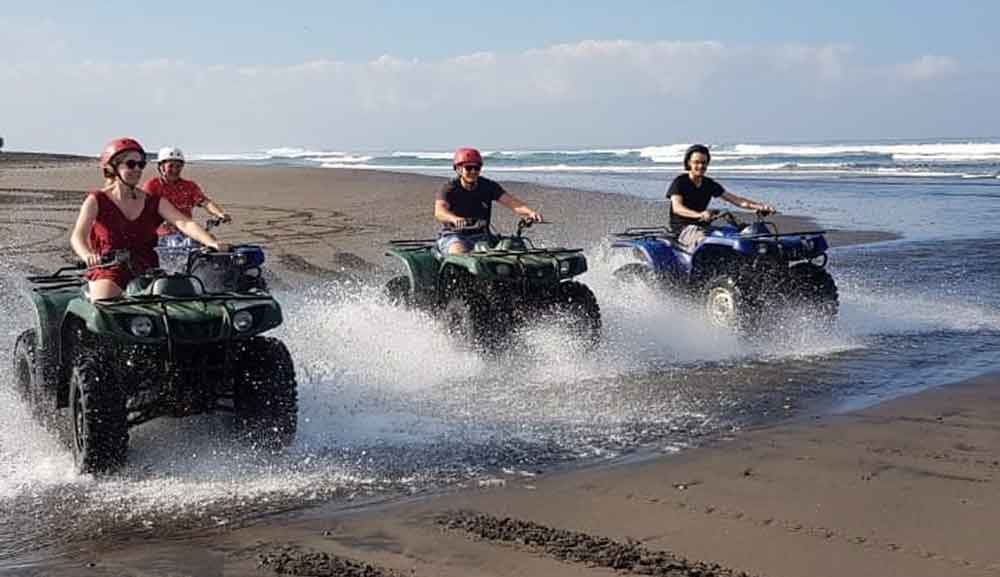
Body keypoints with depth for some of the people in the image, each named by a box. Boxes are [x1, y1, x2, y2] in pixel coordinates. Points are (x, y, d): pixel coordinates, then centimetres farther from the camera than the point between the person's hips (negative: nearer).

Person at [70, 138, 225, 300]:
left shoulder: (154, 202, 7)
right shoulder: (97, 201, 0)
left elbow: (184, 223, -9)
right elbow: (78, 236, -15)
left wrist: (211, 242, -29)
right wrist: (88, 255, -40)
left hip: (147, 272, 3)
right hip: (108, 271, -3)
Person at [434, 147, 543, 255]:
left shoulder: (489, 186, 3)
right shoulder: (449, 188, -7)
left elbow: (511, 201, -10)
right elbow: (439, 212, -25)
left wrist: (530, 212, -31)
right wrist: (454, 219, -50)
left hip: (480, 236, 3)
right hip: (453, 236, -3)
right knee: (460, 253, -35)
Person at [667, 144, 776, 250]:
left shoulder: (709, 184, 12)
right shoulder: (680, 182, -5)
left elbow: (735, 200, 9)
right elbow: (677, 207, -21)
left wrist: (761, 206, -6)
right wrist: (699, 215, -42)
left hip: (703, 226, 6)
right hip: (683, 227, -6)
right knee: (703, 240, -38)